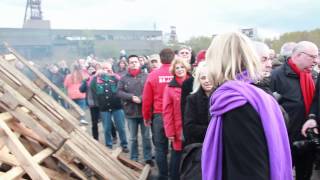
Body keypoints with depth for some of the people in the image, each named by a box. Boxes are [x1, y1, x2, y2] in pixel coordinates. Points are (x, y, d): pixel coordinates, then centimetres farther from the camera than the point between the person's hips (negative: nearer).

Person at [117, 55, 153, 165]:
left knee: (146, 136, 10)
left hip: (144, 111, -1)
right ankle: (134, 159, 25)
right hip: (130, 112, 1)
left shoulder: (146, 76, -3)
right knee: (133, 138, 13)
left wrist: (141, 98, -20)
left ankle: (148, 158, 22)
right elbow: (119, 92, -4)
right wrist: (132, 97, -16)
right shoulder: (124, 78, 2)